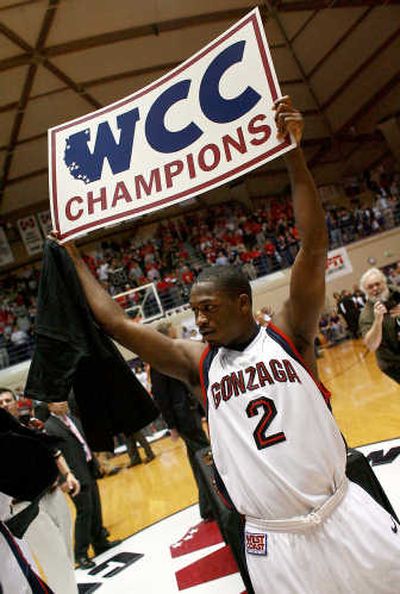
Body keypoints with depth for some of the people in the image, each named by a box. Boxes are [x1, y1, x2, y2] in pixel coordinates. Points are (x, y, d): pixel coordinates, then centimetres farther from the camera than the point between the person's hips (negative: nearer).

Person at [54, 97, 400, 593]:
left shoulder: (289, 334, -6)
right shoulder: (197, 363, -1)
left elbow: (314, 247, -16)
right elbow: (115, 322, -1)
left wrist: (293, 155, -22)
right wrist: (72, 256, 4)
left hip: (345, 520, -1)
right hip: (273, 543, 2)